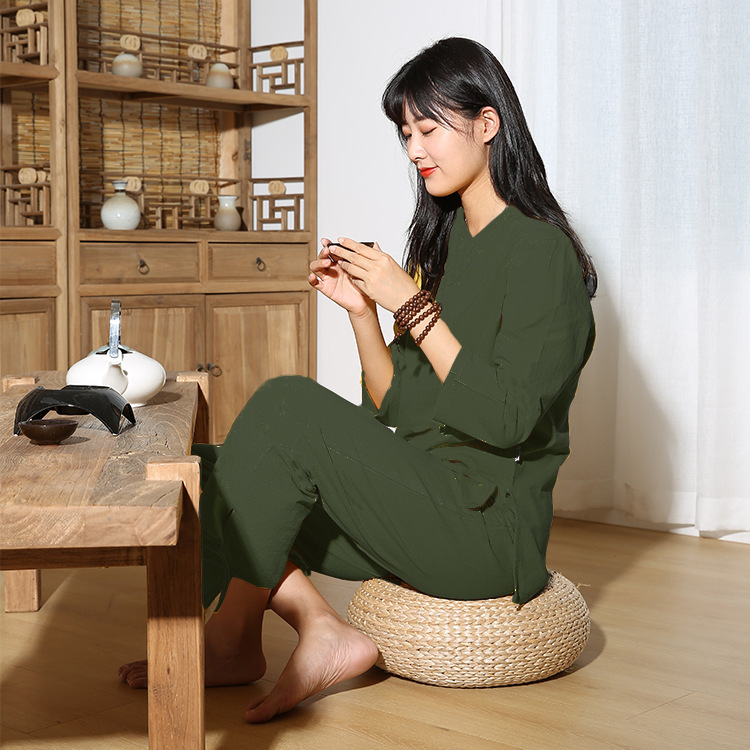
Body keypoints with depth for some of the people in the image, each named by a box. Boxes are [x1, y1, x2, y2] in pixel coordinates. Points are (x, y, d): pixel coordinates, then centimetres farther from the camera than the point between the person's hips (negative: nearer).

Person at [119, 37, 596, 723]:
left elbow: (507, 420, -18)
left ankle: (231, 641, -9)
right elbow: (394, 409, 13)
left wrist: (413, 304, -17)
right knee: (207, 474, -4)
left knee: (289, 407, -23)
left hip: (488, 524, -8)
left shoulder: (541, 252, -8)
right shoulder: (442, 243, 16)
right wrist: (361, 308, -2)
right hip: (419, 500, 8)